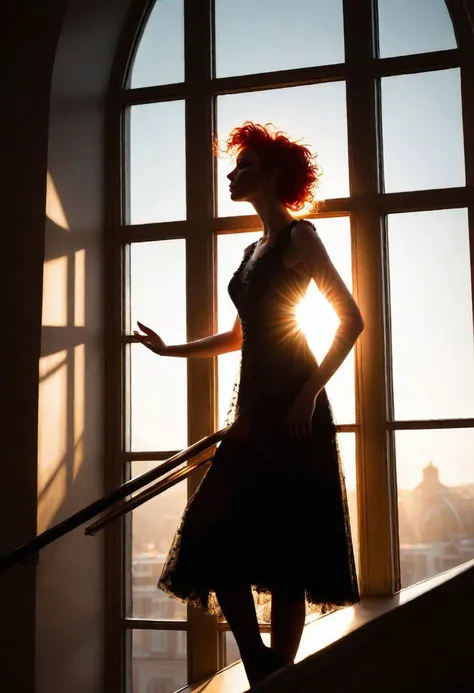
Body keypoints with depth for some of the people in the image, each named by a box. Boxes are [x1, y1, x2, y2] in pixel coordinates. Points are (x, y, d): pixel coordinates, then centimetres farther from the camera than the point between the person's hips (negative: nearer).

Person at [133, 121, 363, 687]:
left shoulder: (298, 237, -2)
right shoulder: (254, 251, 21)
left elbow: (351, 318, -10)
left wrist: (310, 392, -17)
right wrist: (170, 350, 29)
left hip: (292, 410, -8)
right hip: (255, 407, 9)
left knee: (283, 550, -6)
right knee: (223, 539, 3)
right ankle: (263, 672, 10)